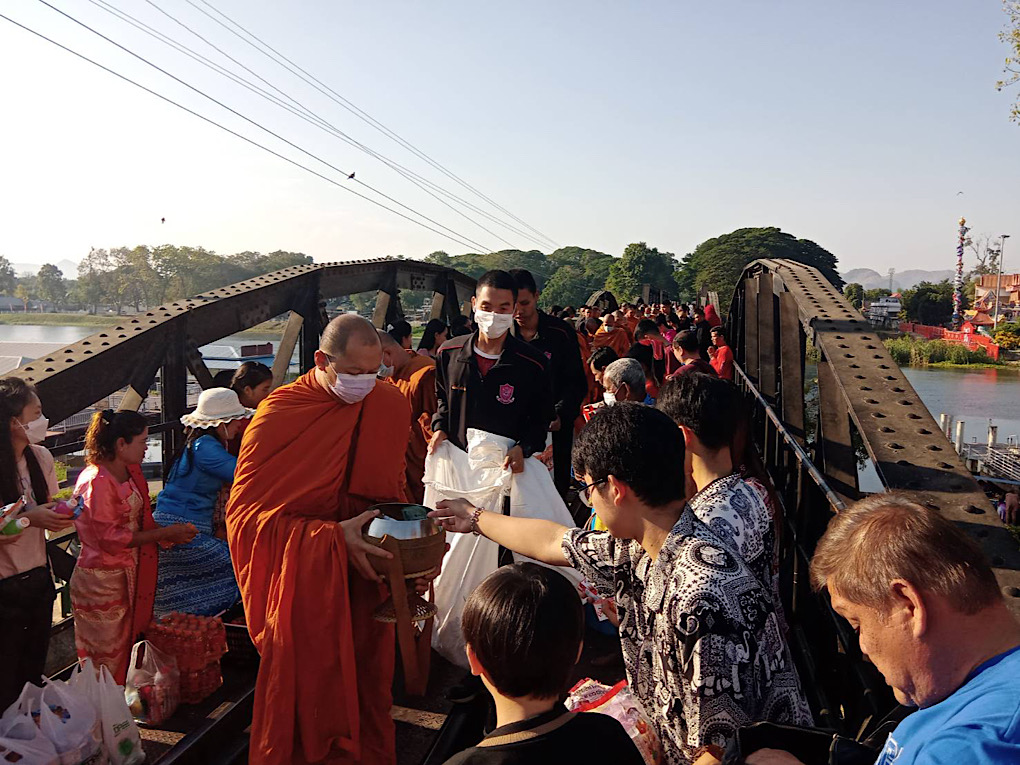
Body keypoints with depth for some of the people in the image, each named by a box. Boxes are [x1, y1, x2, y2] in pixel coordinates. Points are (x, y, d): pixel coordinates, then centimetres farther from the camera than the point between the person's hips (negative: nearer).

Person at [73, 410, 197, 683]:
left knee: (124, 649, 17)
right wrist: (166, 533, -20)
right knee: (107, 661, 5)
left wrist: (171, 534, -3)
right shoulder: (97, 482, -20)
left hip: (127, 576, 8)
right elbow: (112, 538, -22)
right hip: (102, 578, -8)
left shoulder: (130, 472, 8)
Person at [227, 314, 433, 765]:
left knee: (366, 687, 14)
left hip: (368, 575, 3)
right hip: (303, 583, -3)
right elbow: (246, 513, -13)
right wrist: (333, 535, -22)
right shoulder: (279, 414, -12)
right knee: (307, 692, 8)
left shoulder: (392, 405, -1)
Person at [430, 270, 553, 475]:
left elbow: (542, 420, 2)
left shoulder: (534, 364, -7)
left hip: (507, 467, -2)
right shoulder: (448, 354, 2)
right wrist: (439, 427, 3)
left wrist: (523, 448, -16)